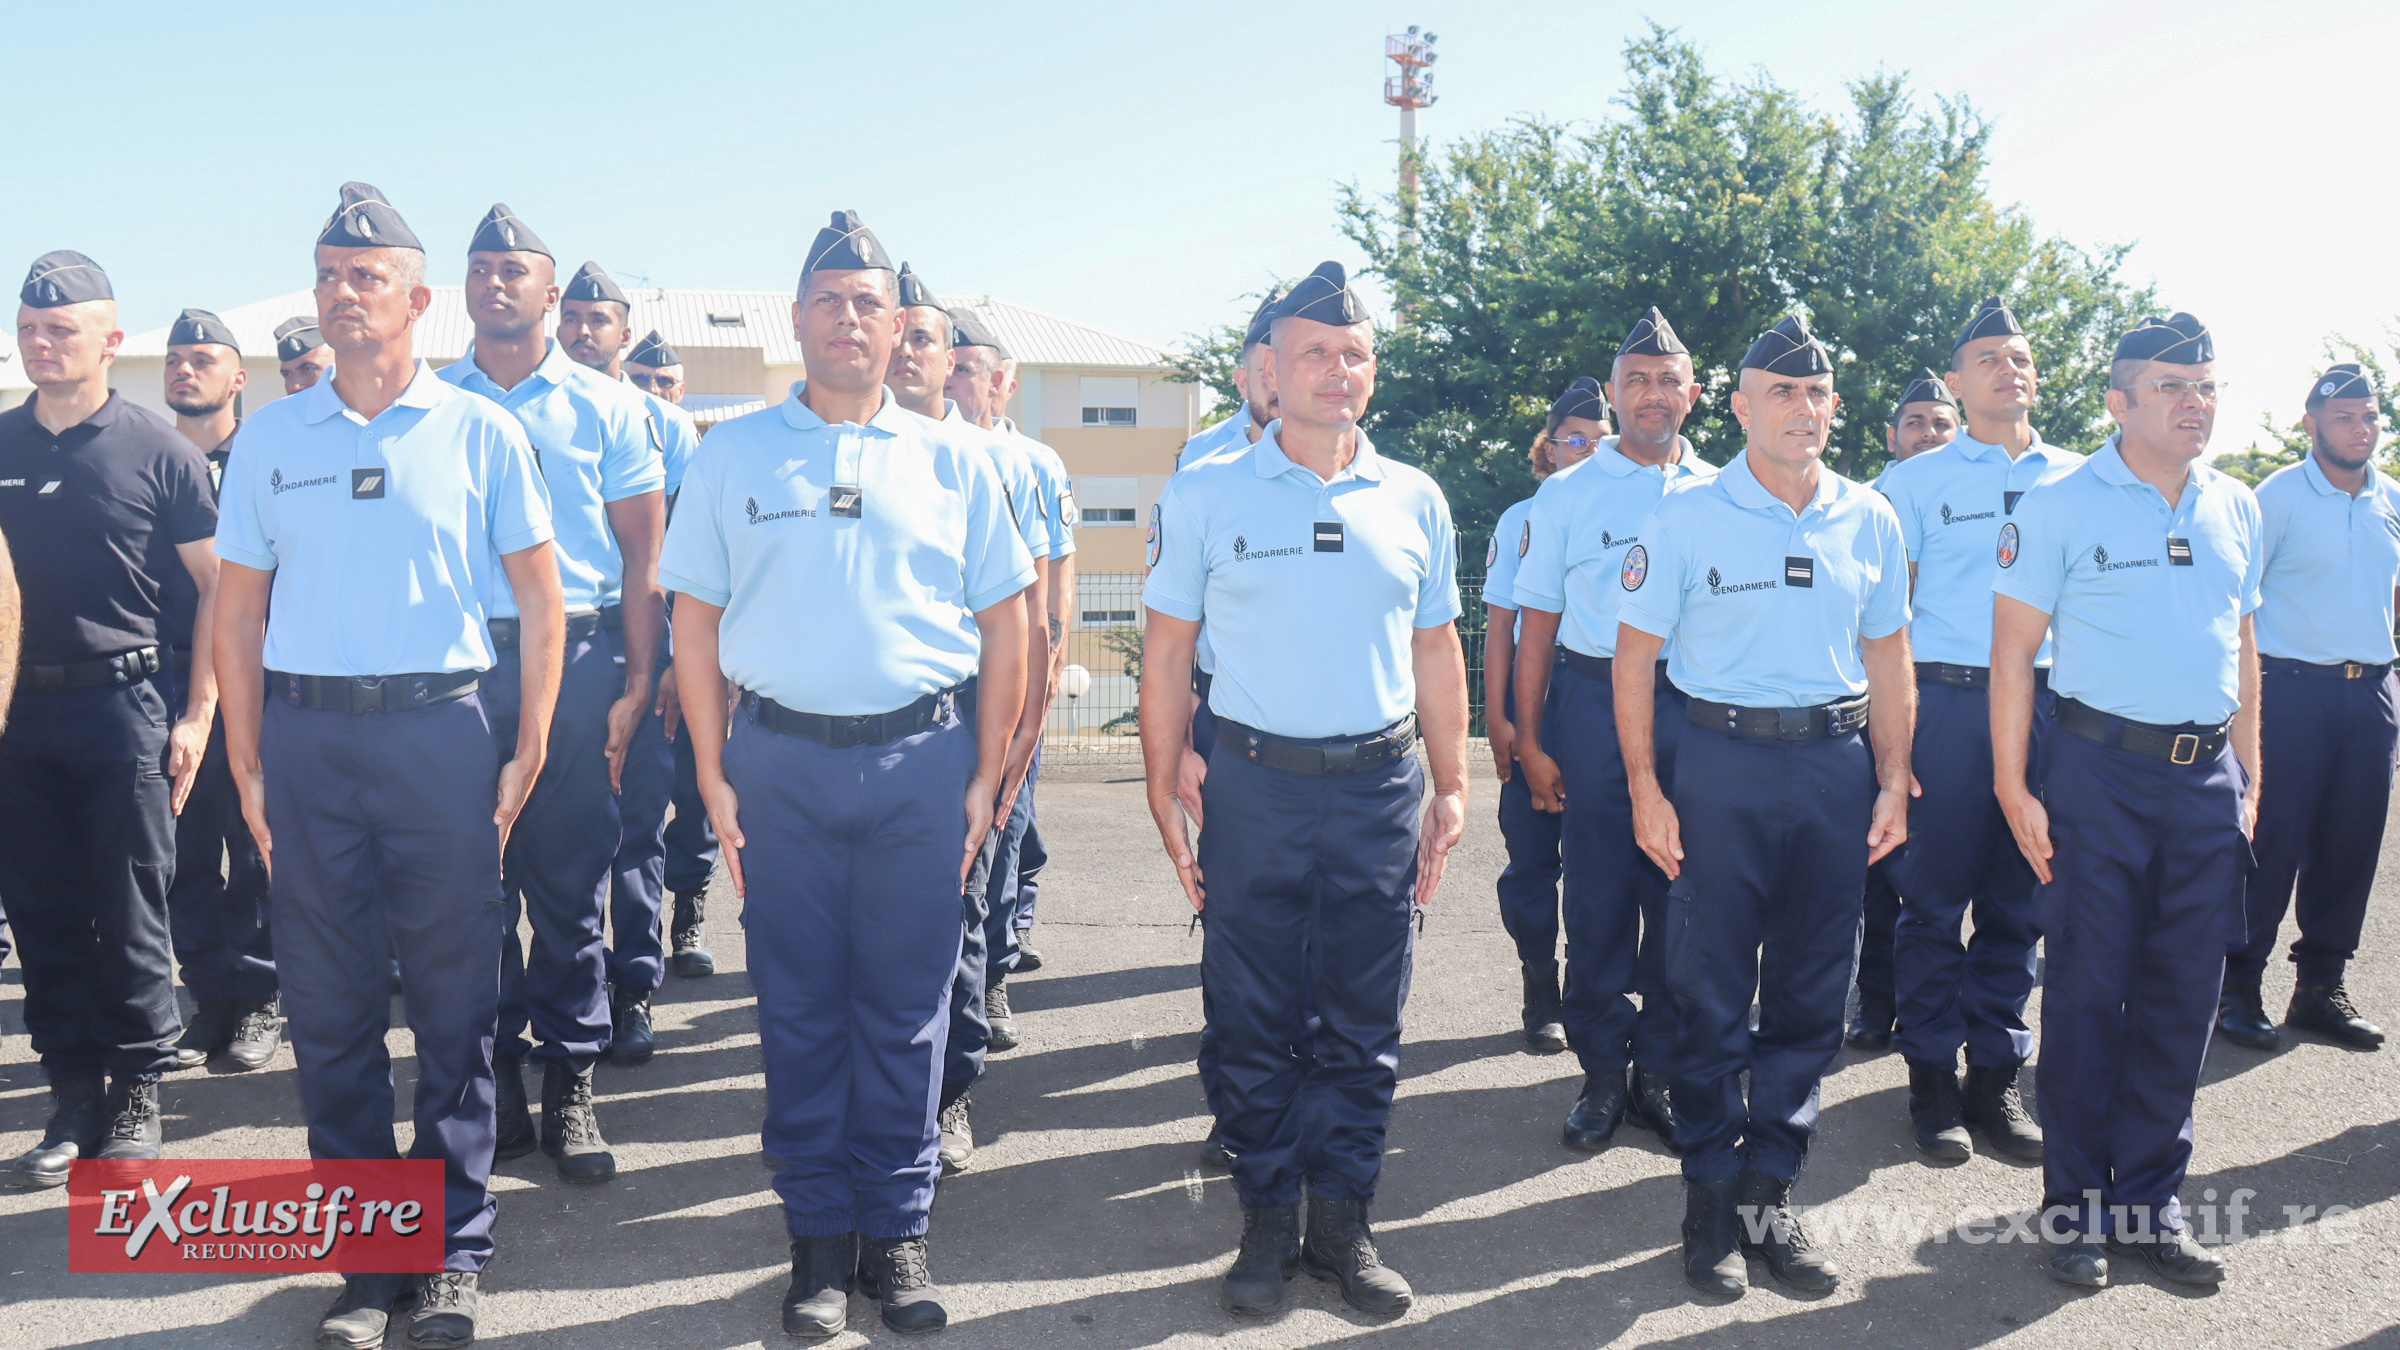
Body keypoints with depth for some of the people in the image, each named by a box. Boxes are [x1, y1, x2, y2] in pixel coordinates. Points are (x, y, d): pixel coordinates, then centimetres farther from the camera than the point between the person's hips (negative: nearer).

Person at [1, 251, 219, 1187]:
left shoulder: (156, 451, -2)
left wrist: (198, 714, -7)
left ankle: (135, 1096, 14)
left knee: (128, 915, 1)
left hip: (120, 706, -4)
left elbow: (218, 586, -1)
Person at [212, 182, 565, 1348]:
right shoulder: (271, 435, 10)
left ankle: (455, 1251, 16)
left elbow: (539, 598, 5)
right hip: (306, 736, 3)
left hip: (439, 728, -2)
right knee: (328, 1002, 7)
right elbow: (238, 609, 11)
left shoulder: (478, 432, 3)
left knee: (455, 1001, 3)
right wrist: (247, 767, 5)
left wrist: (527, 754, -1)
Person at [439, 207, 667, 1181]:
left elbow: (643, 555, 5)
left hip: (577, 661, -1)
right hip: (459, 662, 1)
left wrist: (635, 686, -3)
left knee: (572, 884, 2)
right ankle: (495, 1080, 16)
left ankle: (570, 1083, 12)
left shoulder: (606, 407, 6)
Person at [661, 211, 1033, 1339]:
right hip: (781, 759, 0)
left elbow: (1003, 625, 9)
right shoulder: (734, 454, 6)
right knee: (799, 1006, 6)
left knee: (906, 1006, 5)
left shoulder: (952, 463, 7)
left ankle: (897, 1231, 18)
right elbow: (693, 617, 7)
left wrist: (985, 776, 3)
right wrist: (714, 775, 1)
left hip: (921, 760, 0)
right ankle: (819, 1236, 19)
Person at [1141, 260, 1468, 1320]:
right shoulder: (1204, 497, 0)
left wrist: (1451, 790, 9)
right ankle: (1266, 1223, 21)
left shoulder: (1414, 500, 7)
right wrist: (1163, 798, -3)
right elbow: (1166, 656, 2)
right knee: (1251, 1020, 5)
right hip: (1255, 786, -2)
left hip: (1380, 787, 2)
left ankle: (1342, 1221, 23)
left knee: (1363, 1022, 9)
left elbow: (1436, 651, 13)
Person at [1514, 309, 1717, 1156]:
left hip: (1696, 710, 1)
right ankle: (1602, 1075, 14)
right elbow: (1537, 626, 6)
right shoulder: (1566, 497, 7)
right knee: (1598, 894, 2)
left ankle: (1660, 1071, 17)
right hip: (1593, 706, -1)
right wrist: (1529, 742, 0)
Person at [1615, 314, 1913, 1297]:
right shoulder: (1685, 518, -2)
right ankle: (1710, 1197, 17)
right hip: (1721, 763, -3)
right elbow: (1635, 655, -1)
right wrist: (1646, 789, -7)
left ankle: (1768, 1192, 21)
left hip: (1836, 765, 3)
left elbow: (1887, 656, 14)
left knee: (1812, 994, 8)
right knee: (1710, 994, 3)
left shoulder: (1869, 519, 8)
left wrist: (1892, 780, 6)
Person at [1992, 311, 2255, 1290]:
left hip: (2206, 776, 5)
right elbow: (2014, 648, -6)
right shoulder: (2061, 507, -5)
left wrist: (2249, 774, 14)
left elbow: (2242, 645, 18)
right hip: (2098, 769, -5)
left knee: (2183, 997, 8)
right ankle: (2075, 1205, 14)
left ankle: (2148, 1200, 22)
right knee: (2086, 990, 1)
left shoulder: (2238, 510, 11)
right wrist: (2013, 785, -11)